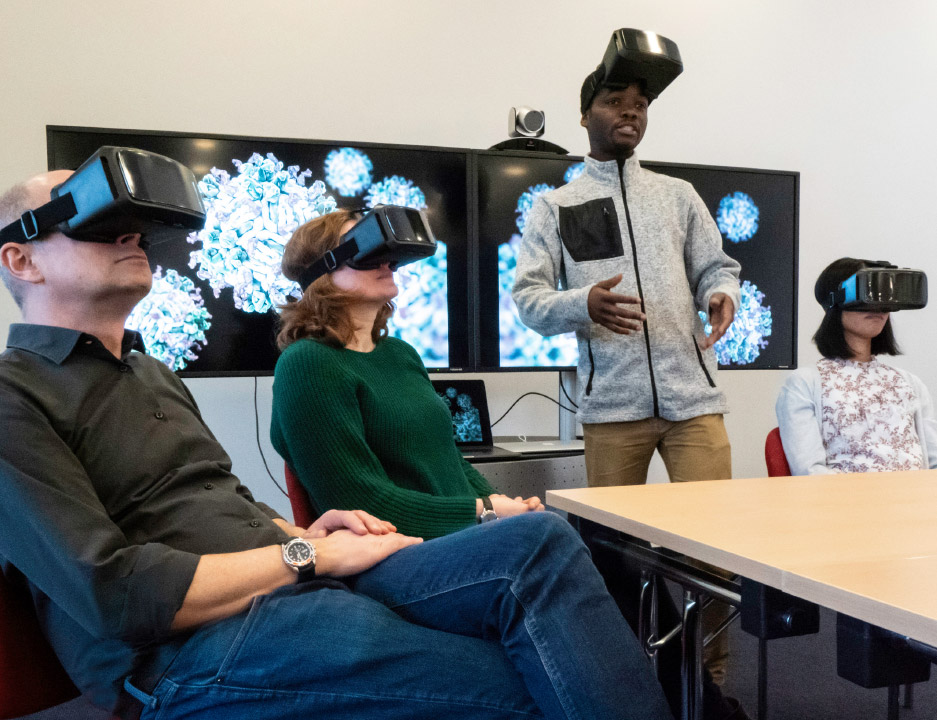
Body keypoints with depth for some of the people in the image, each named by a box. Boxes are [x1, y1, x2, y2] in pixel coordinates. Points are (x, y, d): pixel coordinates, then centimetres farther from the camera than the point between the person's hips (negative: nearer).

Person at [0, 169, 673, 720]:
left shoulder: (152, 374, 24)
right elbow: (116, 594, -16)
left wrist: (303, 533, 5)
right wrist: (307, 554, -9)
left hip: (300, 582, 8)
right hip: (189, 648, -8)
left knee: (540, 541, -14)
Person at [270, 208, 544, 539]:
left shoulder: (401, 353, 18)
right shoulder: (307, 364, -9)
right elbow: (358, 501, -15)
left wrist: (499, 501, 2)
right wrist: (484, 512, -14)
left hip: (463, 535, 8)